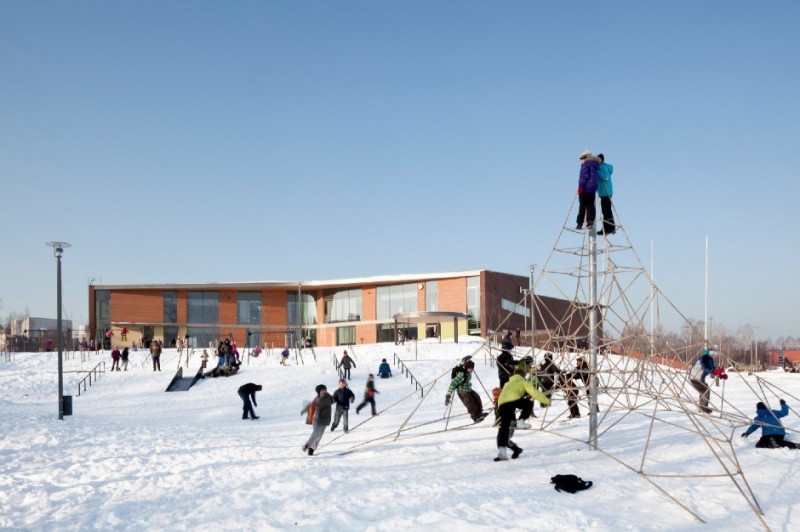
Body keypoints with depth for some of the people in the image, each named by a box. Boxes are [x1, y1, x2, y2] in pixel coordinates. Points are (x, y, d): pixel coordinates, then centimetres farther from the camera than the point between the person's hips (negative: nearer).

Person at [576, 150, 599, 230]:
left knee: (582, 206, -3)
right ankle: (590, 221, -6)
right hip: (592, 189, 6)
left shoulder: (586, 164, -8)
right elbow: (595, 177, 19)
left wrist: (580, 186, -13)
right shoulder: (594, 165, 15)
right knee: (590, 206, 4)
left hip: (585, 188, -6)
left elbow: (585, 176, -15)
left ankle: (580, 223, -2)